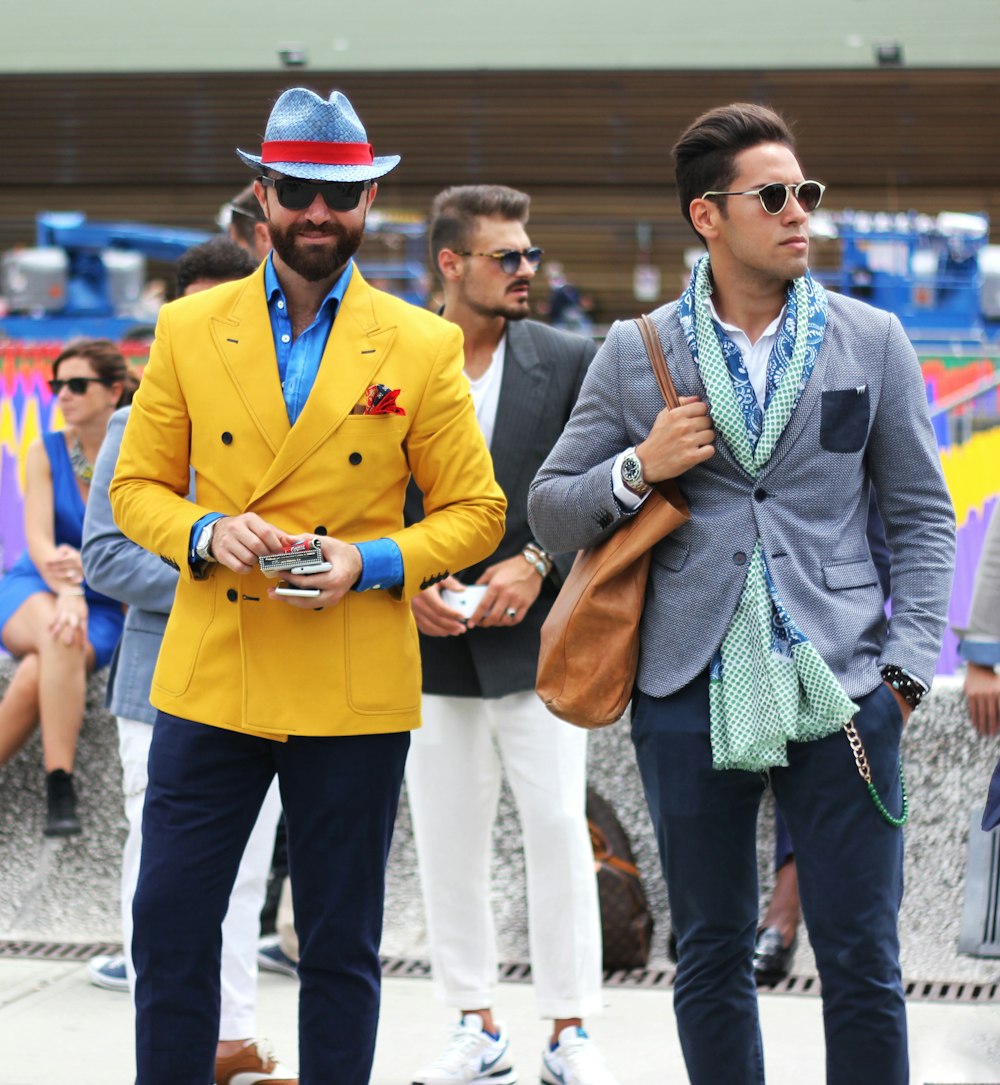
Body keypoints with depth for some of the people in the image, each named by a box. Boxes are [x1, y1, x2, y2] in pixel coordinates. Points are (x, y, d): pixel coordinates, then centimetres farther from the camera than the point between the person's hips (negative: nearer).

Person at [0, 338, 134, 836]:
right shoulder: (45, 452, 2)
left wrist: (84, 564, -30)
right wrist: (66, 591, -28)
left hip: (103, 606, -1)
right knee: (56, 631, -36)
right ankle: (59, 789, -37)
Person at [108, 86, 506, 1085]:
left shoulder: (422, 348, 1)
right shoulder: (188, 330, 5)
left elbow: (473, 511, 4)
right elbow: (136, 487, 9)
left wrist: (371, 563, -13)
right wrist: (205, 535, -12)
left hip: (354, 693, -1)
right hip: (208, 676, 2)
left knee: (340, 947, 6)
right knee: (169, 924, 3)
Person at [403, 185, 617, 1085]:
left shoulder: (571, 362, 2)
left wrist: (537, 563, -12)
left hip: (533, 638, -1)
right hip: (430, 644, 1)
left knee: (559, 832, -2)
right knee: (446, 842, 6)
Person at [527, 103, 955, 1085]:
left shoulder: (871, 342, 6)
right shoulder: (634, 355, 5)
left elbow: (921, 516, 9)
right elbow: (548, 514, 9)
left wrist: (905, 668, -2)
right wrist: (639, 469, -10)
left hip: (841, 691, 0)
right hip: (691, 696, 1)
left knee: (862, 963, 0)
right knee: (711, 957, 10)